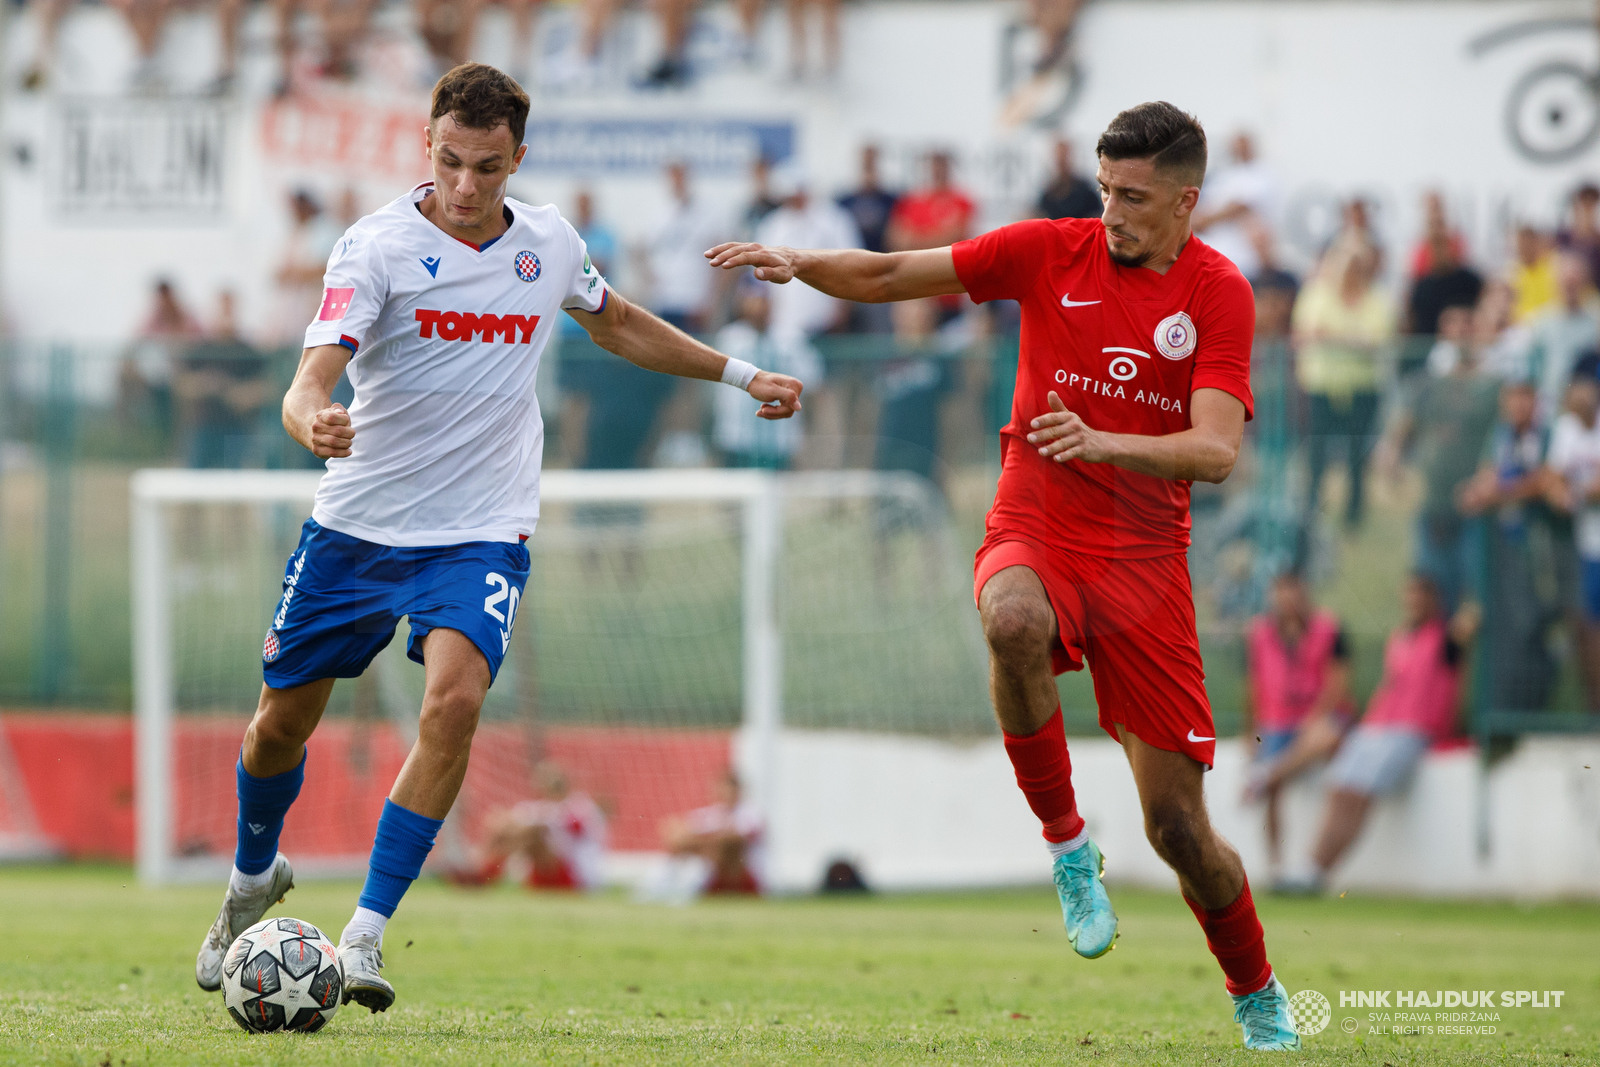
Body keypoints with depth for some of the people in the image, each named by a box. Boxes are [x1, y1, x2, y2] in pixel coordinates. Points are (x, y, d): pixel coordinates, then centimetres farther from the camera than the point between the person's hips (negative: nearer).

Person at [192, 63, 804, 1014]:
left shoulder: (549, 244, 1)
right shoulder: (378, 247, -13)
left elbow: (620, 325, 23)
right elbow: (313, 378, -24)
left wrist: (741, 375, 22)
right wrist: (312, 420, -48)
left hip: (482, 532, 1)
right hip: (358, 523, -1)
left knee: (455, 697, -25)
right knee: (282, 721, 9)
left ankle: (366, 935, -19)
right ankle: (254, 880, 42)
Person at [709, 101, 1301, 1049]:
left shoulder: (1219, 293, -4)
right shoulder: (1051, 251, 0)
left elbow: (1216, 451, -15)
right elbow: (888, 276, 4)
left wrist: (1106, 442, -32)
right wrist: (798, 262, -14)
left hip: (1145, 561, 0)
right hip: (1035, 536, 1)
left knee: (1178, 823, -3)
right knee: (1013, 624, -39)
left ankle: (1257, 993, 24)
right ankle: (1066, 842, -18)